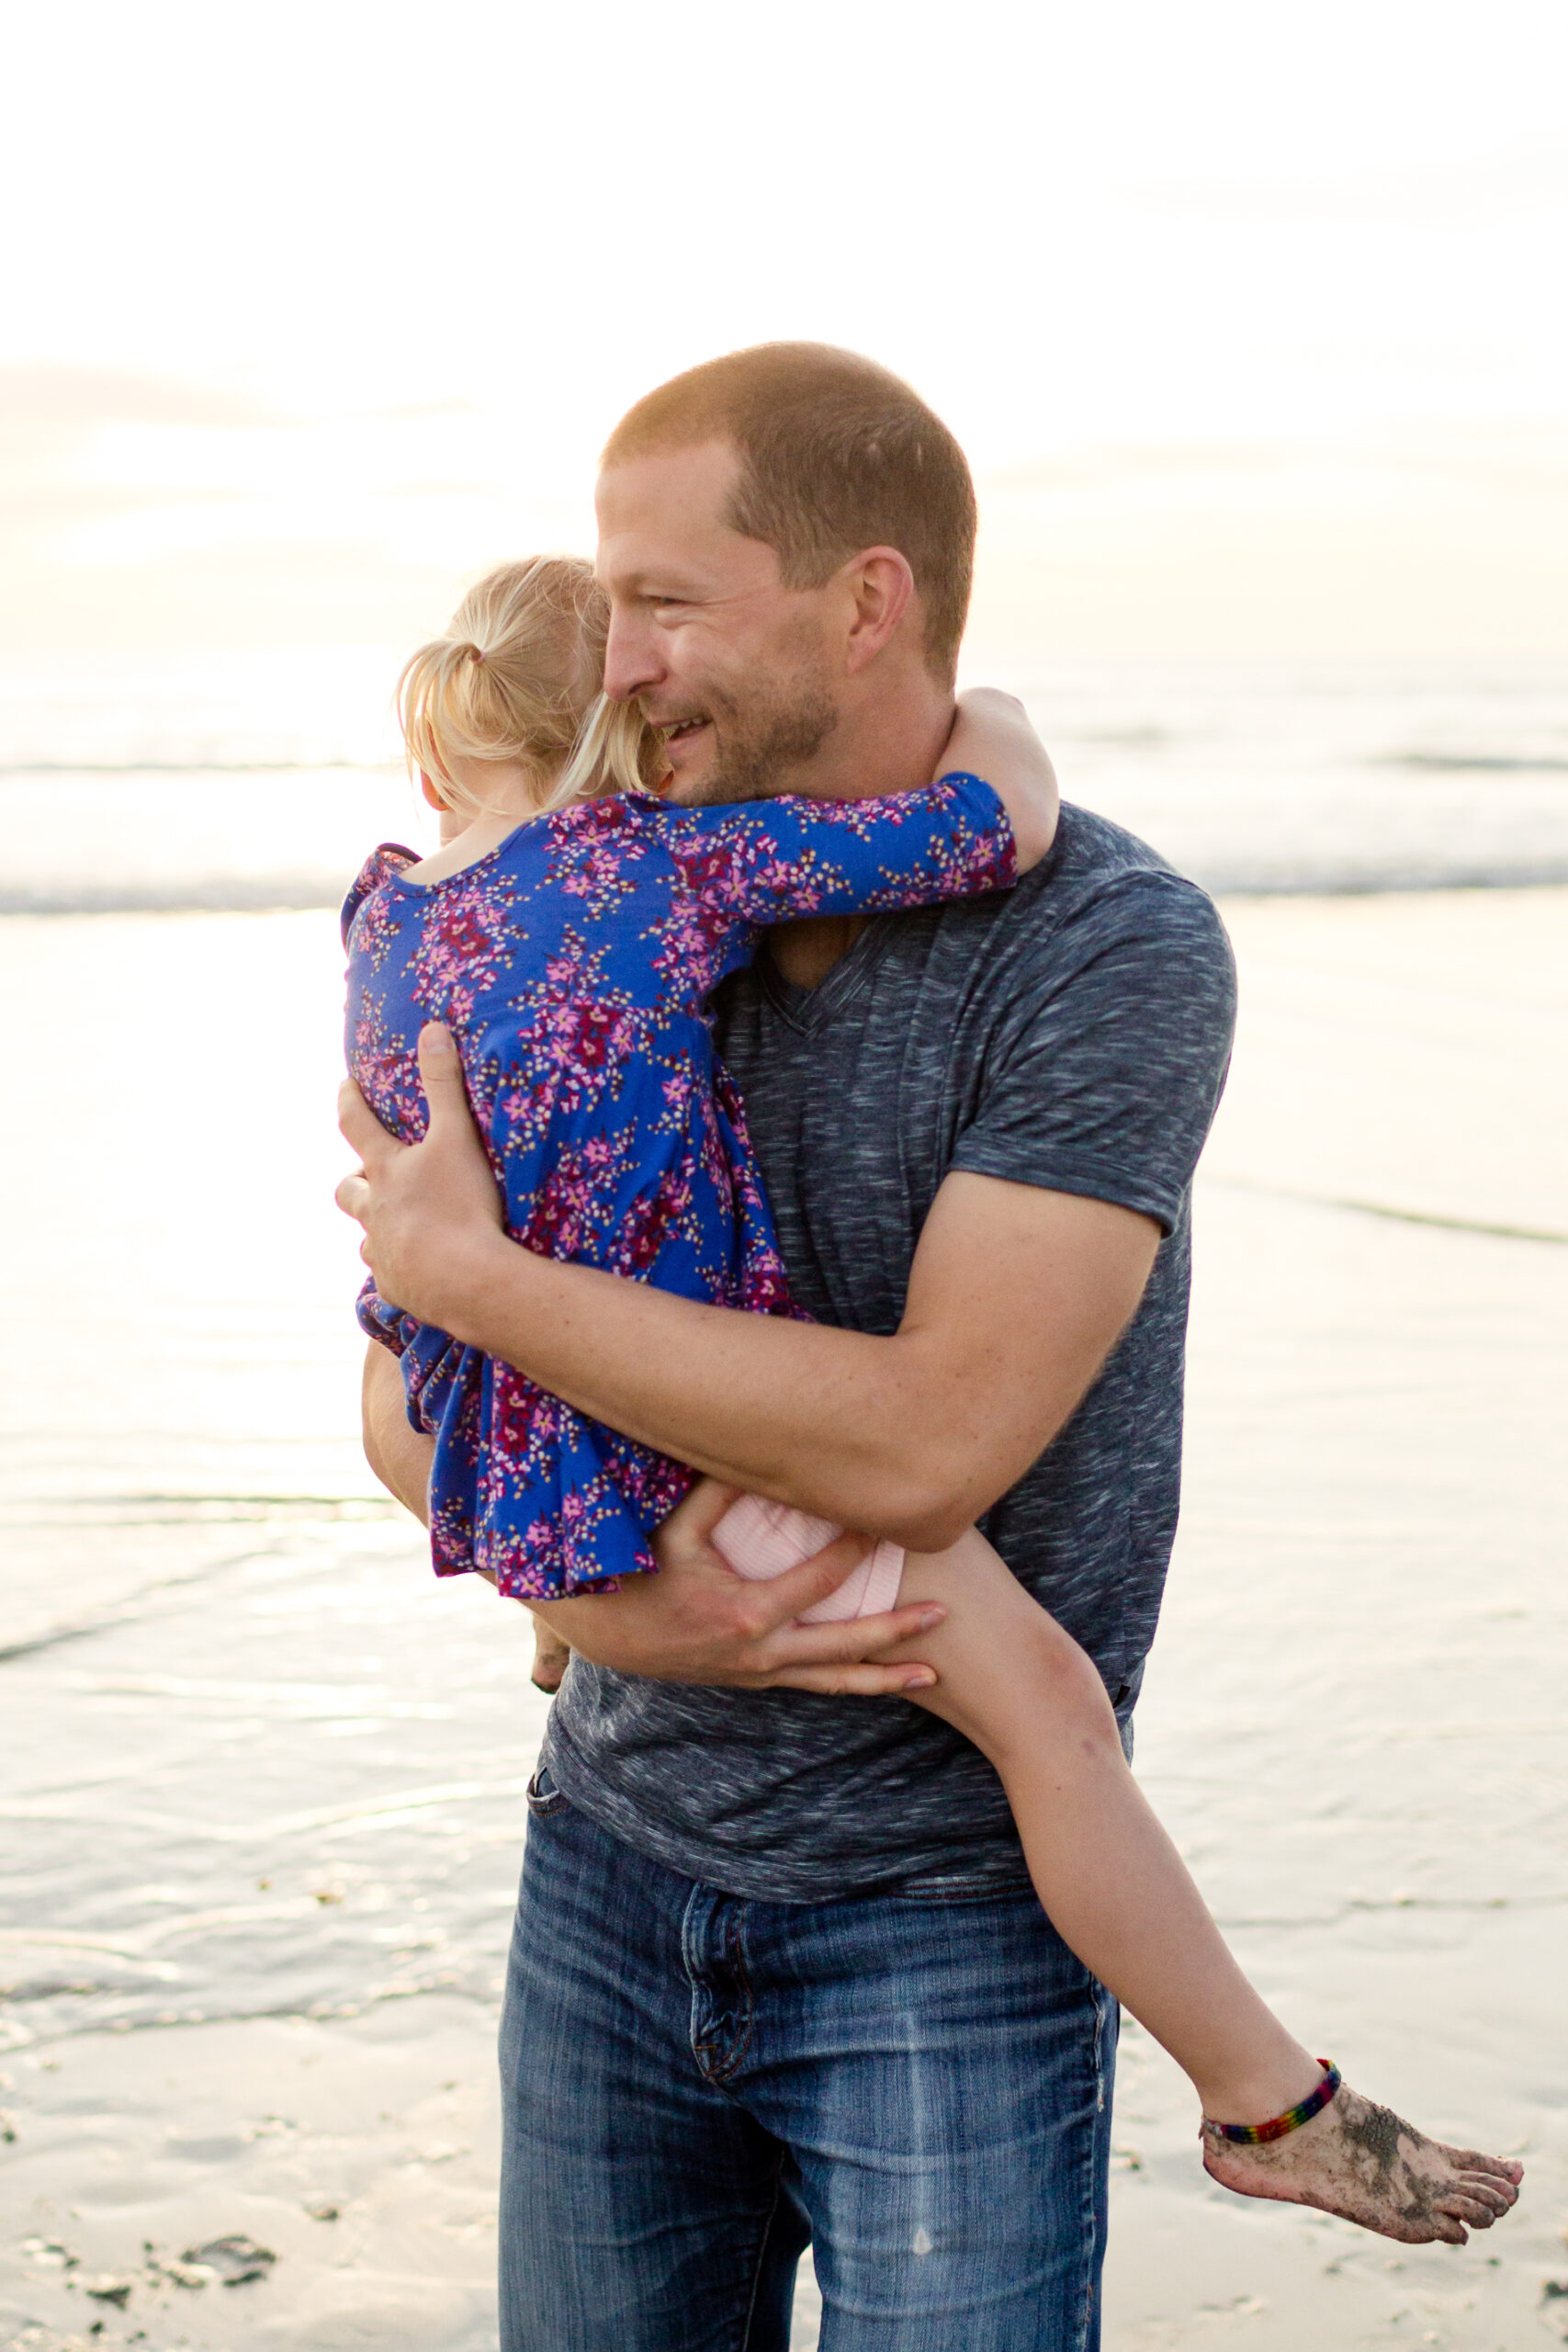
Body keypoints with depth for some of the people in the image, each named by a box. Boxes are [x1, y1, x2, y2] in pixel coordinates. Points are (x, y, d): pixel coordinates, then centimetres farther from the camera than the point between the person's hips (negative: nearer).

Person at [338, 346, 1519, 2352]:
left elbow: (927, 1437, -23)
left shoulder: (1111, 946, -13)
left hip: (943, 1920, -5)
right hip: (611, 1864, 5)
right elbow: (406, 1393, 5)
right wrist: (588, 1594, -14)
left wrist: (471, 1272, -18)